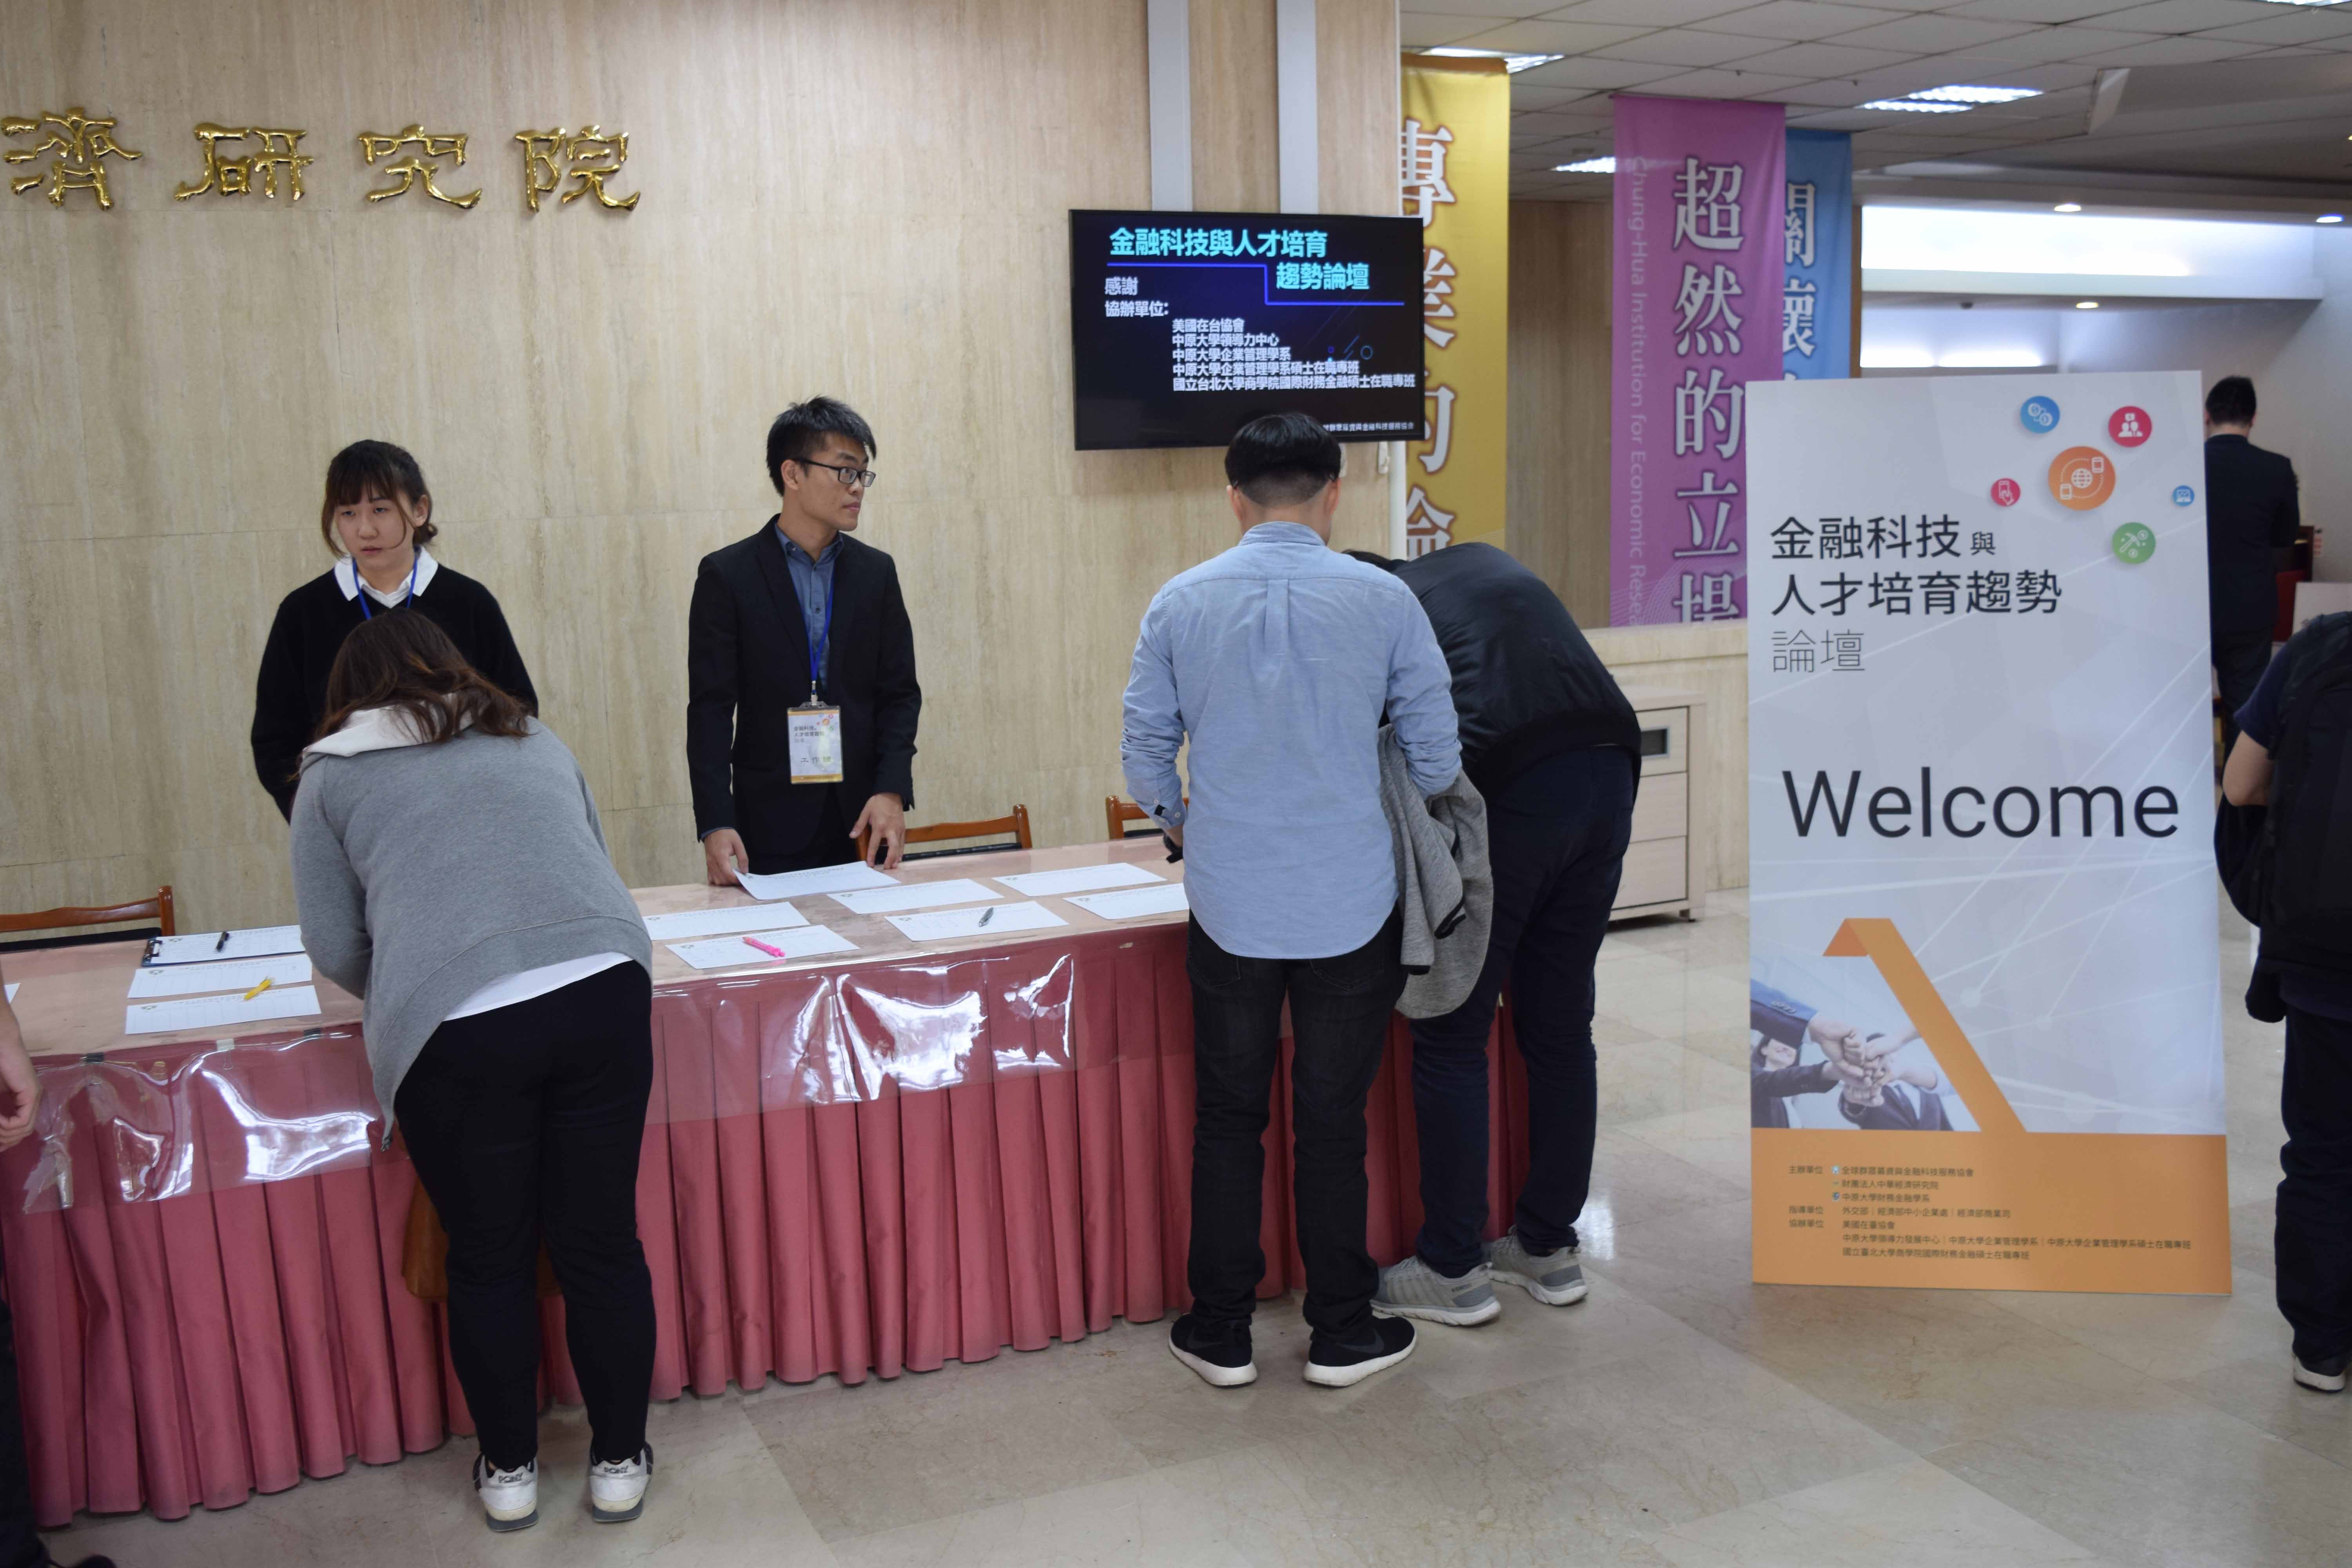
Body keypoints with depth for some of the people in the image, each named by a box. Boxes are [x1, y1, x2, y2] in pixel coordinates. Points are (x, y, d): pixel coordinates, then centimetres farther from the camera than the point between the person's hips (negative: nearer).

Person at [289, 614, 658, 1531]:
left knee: (489, 1258, 16)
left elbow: (334, 945, 12)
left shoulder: (333, 776, 16)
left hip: (456, 1032, -2)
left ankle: (509, 1470, 33)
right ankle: (619, 1463, 29)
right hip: (602, 988, 3)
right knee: (603, 1241, 15)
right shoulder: (535, 741, 24)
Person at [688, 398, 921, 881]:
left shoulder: (876, 572, 8)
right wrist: (715, 825, -16)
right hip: (771, 825, -3)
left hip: (863, 821, 3)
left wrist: (892, 791, -9)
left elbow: (900, 692, 7)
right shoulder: (727, 575, -2)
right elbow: (710, 709, -6)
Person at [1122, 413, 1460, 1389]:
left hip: (1229, 906, 1)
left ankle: (1221, 1335, 22)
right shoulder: (1383, 600, -5)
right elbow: (1436, 757, 1)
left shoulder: (1181, 603, -1)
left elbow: (1144, 755, 5)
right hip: (1351, 906, -1)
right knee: (1333, 1123, 10)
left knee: (1228, 1118, 13)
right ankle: (1342, 1334, 21)